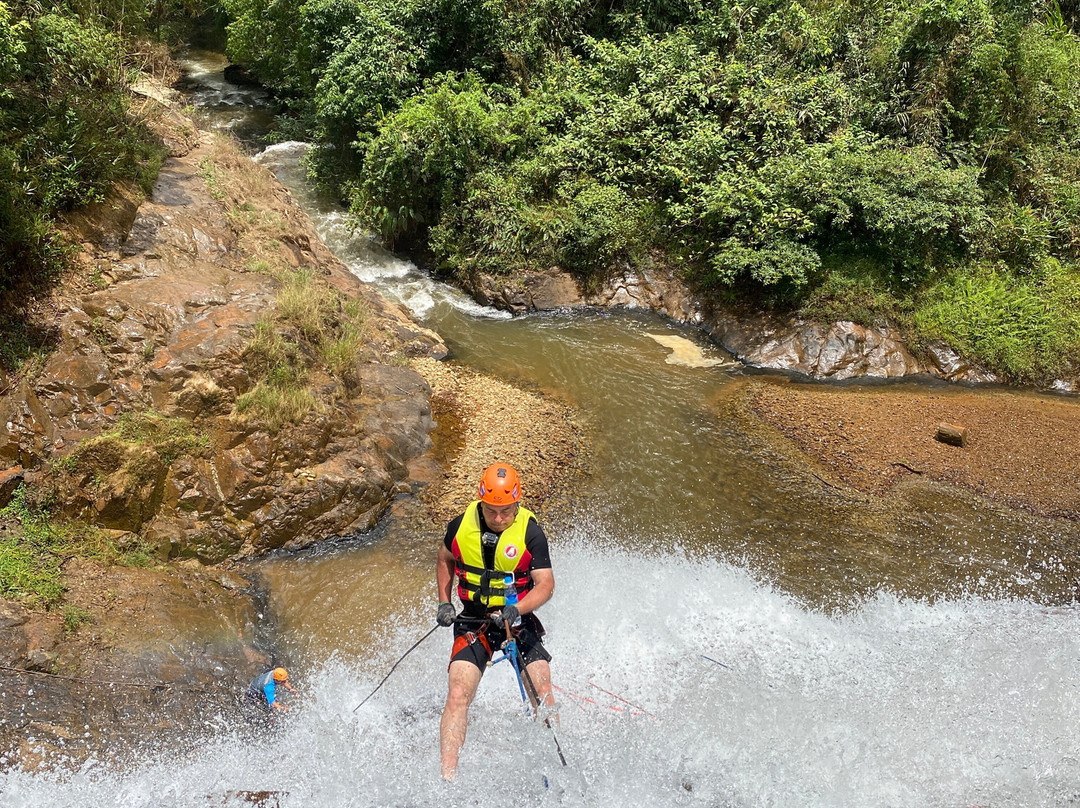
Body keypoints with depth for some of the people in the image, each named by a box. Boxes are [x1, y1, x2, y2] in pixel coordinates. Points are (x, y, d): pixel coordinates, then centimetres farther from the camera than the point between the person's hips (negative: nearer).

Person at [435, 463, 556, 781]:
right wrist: (444, 603, 6)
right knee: (458, 695, -15)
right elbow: (444, 560, 15)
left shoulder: (530, 533, -13)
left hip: (518, 619, -1)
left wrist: (516, 610, -31)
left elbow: (546, 584, -15)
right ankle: (447, 780, -12)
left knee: (543, 695, -10)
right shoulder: (461, 526, -6)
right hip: (474, 620, 1)